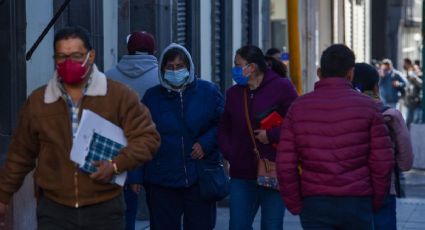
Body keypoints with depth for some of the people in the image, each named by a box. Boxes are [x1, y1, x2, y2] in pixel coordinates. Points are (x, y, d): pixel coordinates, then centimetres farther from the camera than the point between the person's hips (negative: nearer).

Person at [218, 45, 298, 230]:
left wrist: (271, 135, -12)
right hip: (241, 174, 4)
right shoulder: (233, 93, 10)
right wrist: (229, 153, 4)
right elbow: (224, 129, 19)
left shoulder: (281, 87, -5)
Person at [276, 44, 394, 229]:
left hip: (314, 205, 1)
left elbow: (285, 165, -2)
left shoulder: (298, 107, 2)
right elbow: (382, 161, -4)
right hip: (357, 203, -1)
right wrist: (376, 201, 10)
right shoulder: (367, 106, -1)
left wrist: (295, 205, 8)